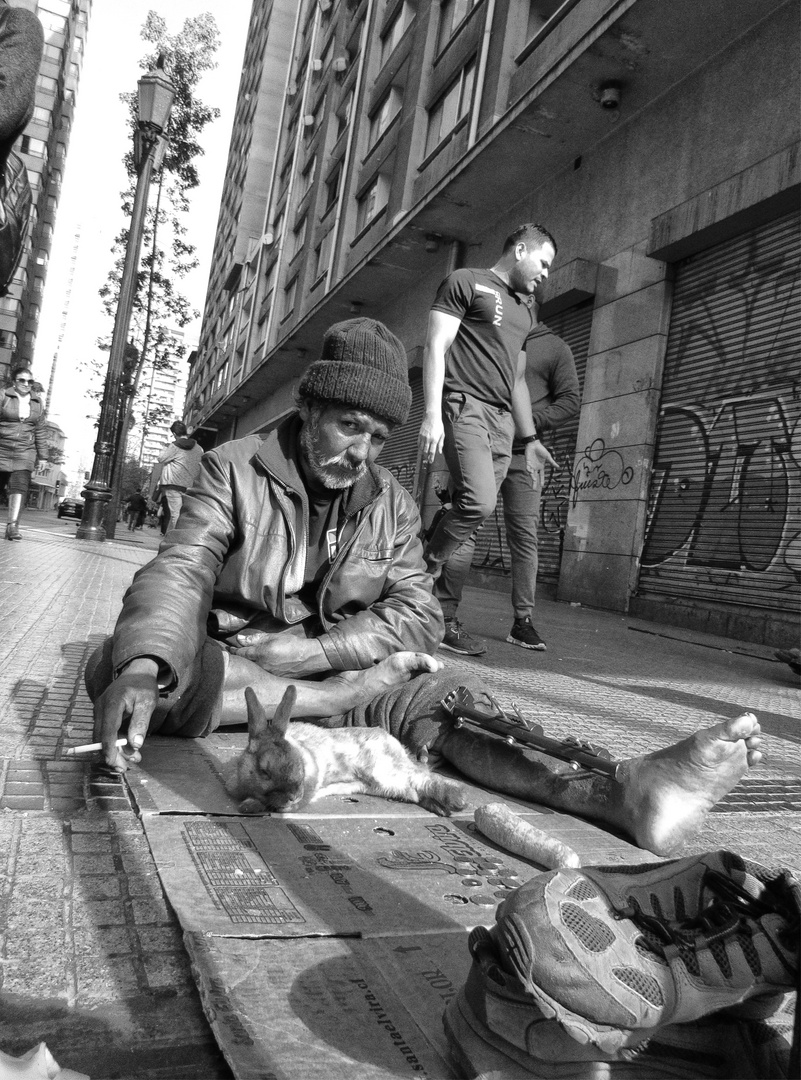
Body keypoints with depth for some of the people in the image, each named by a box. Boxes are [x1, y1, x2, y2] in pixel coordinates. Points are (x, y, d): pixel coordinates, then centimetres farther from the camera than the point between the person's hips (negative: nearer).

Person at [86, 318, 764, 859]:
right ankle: (351, 695, -29)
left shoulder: (392, 504, 2)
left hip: (326, 671, 2)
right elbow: (180, 573, -20)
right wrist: (142, 668, -42)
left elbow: (418, 618, -9)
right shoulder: (235, 470, -6)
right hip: (223, 666, -1)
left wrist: (296, 648, -23)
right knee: (112, 663, -33)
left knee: (438, 697, -27)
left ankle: (617, 793, -45)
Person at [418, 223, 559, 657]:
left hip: (502, 421, 7)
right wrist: (432, 413, -16)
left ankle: (444, 619, 2)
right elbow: (436, 347, -4)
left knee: (469, 515, 0)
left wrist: (529, 438, 22)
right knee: (477, 502, -25)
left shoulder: (525, 309, 27)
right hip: (465, 406, -6)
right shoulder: (466, 283, 6)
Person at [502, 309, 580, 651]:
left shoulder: (555, 347, 10)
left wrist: (530, 421, -12)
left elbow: (571, 399, 3)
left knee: (524, 533, -4)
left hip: (520, 452, -2)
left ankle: (523, 621, 3)